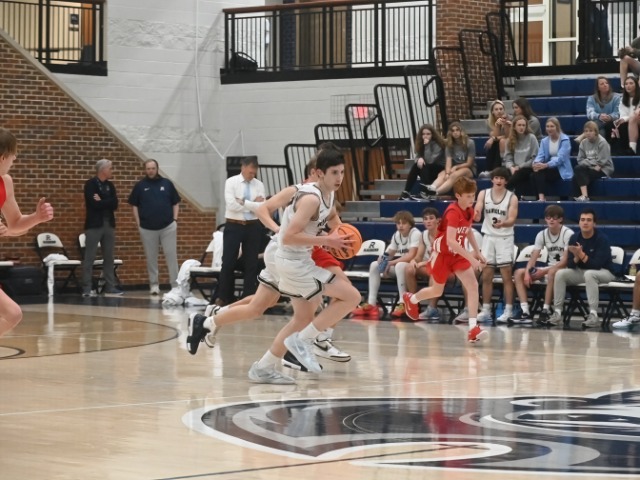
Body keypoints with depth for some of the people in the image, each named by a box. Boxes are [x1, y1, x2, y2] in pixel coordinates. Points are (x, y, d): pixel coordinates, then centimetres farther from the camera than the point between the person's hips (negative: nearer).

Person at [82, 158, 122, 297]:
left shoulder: (110, 185, 13)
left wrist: (101, 201, -10)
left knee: (109, 257, 8)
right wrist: (107, 202, -6)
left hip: (109, 224, 6)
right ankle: (87, 288, -6)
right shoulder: (90, 184, -6)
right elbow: (94, 204, -18)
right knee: (90, 257, -6)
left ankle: (110, 286, 13)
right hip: (94, 224, -6)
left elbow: (115, 204, 1)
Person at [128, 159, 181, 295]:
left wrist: (175, 219, 1)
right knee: (151, 258, 5)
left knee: (171, 256, -3)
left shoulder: (167, 184, 5)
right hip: (147, 228, 0)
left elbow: (175, 203, 10)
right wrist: (138, 223, 0)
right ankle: (154, 284, 12)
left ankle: (176, 284, -1)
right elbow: (134, 205, 8)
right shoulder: (140, 186, 4)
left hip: (167, 226, 0)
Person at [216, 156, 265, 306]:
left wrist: (243, 202, -13)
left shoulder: (259, 185, 4)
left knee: (251, 264, 4)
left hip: (253, 227, 3)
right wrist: (253, 204, -11)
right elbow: (231, 205, -15)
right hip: (233, 226, -2)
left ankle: (249, 298, 11)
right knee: (228, 263, 0)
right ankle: (223, 297, 8)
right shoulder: (231, 182, -3)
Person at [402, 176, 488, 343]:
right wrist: (471, 258, -38)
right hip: (443, 253, -6)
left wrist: (477, 252, 9)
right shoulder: (453, 212, -28)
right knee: (437, 291, 11)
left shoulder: (469, 211, -3)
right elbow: (450, 241, -36)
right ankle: (411, 299, 45)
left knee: (473, 285, -12)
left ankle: (473, 329, -16)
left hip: (458, 254, 6)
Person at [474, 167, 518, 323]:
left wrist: (502, 224, -33)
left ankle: (508, 311, -2)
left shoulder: (512, 197, -4)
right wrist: (476, 215, -31)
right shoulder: (483, 194, 2)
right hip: (488, 237, 3)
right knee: (486, 276, 6)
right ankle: (485, 310, 12)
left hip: (505, 238, -3)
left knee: (506, 276, -4)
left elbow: (512, 220, -12)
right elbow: (477, 215, -6)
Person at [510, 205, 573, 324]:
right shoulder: (542, 234, 4)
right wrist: (527, 273, -19)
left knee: (552, 273, -40)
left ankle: (546, 310, -33)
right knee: (519, 273, -9)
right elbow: (533, 257, 0)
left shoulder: (568, 234, -13)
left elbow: (566, 261, -18)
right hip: (548, 269, 7)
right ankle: (525, 312, -21)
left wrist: (544, 271, -23)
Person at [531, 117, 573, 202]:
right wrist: (536, 163, -24)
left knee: (540, 173, -31)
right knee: (534, 175, -26)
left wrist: (546, 165, -32)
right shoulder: (544, 141, 15)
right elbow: (540, 156, 1)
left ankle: (542, 197, -38)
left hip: (561, 170, -5)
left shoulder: (565, 140, -5)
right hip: (549, 168, 5)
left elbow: (560, 158, -18)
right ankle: (540, 198, -33)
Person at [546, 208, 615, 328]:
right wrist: (576, 257, -27)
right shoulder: (574, 238, -4)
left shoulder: (602, 239, -19)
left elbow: (597, 264, -26)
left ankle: (593, 315, -39)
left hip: (603, 272, -5)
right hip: (581, 271, 5)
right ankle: (557, 312, -14)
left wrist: (581, 255, -36)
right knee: (560, 274, -17)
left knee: (589, 274, -38)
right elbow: (570, 265, -5)